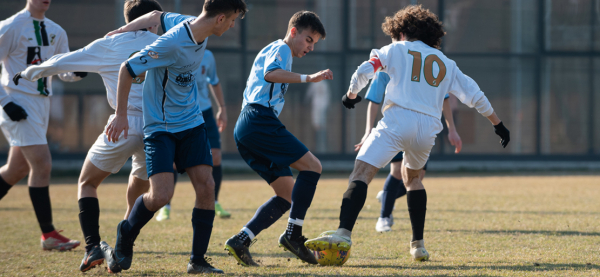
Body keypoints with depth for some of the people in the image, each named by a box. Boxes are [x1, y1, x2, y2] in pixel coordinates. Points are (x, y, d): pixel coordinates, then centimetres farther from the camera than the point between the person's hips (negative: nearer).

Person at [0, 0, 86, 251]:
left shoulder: (56, 32, 12)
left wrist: (78, 72, -8)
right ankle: (48, 235, -9)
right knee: (42, 165, -13)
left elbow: (64, 72, 16)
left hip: (41, 105, 8)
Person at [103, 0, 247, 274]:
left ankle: (198, 261, 1)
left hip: (191, 123, 7)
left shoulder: (193, 25, -1)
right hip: (160, 126, -7)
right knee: (161, 195, -17)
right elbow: (127, 69, -20)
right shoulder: (173, 43, -26)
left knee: (206, 185, -7)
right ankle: (125, 236, 13)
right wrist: (121, 115, -13)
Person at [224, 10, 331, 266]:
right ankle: (293, 234, -18)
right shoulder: (281, 49, 0)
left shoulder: (269, 51, 31)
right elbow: (270, 73, -21)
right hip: (260, 120, -10)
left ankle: (241, 241, -5)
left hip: (244, 129, 10)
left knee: (288, 194, 6)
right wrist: (308, 78, -26)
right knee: (312, 166, -14)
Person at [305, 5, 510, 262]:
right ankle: (418, 245, 26)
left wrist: (351, 94, 22)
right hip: (428, 129, 5)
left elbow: (364, 71, 4)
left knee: (361, 173, -15)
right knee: (412, 177, 31)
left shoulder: (396, 50, 15)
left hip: (397, 119, -5)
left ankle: (343, 234, -36)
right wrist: (498, 125, 34)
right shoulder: (446, 63, 25)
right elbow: (475, 96, 25)